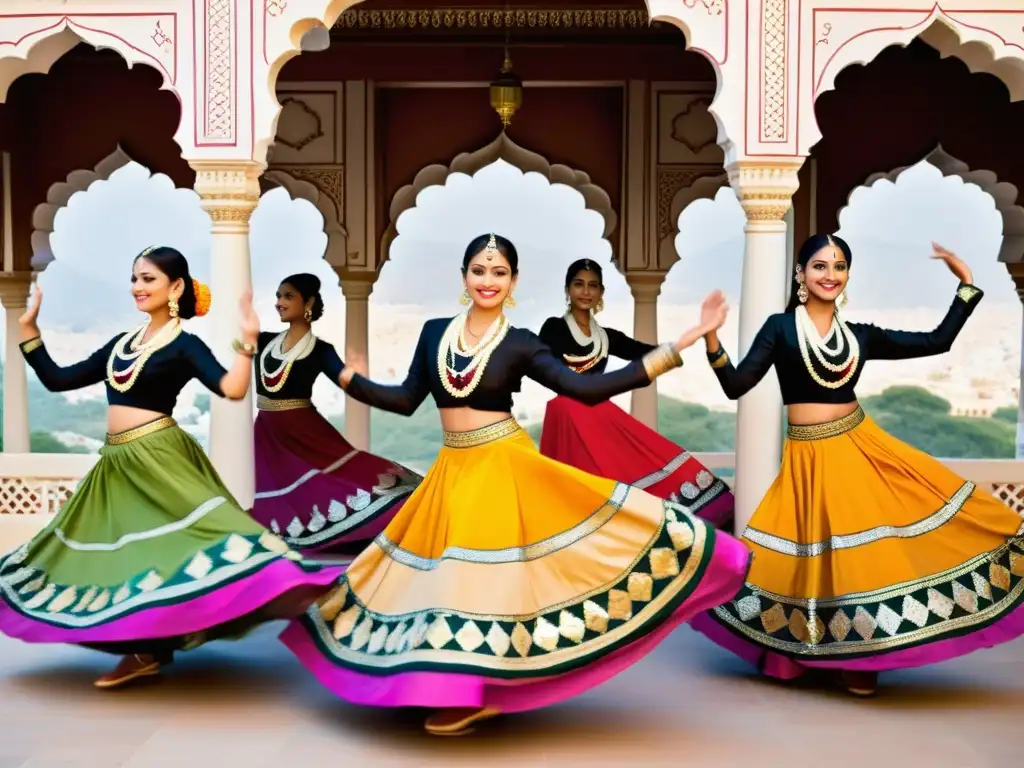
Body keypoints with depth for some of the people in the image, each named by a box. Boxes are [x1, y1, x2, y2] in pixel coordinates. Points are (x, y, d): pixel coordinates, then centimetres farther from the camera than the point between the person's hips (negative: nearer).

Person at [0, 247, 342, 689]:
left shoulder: (184, 346, -5)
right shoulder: (121, 343, 15)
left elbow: (232, 389, -20)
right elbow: (57, 380, 17)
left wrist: (247, 343, -31)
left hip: (159, 460, -7)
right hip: (117, 464, 7)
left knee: (162, 546, -21)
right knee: (123, 549, 10)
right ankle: (145, 651, 19)